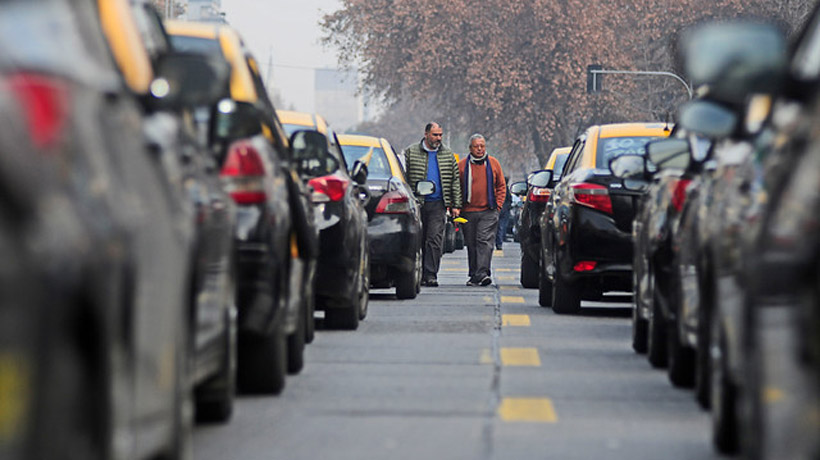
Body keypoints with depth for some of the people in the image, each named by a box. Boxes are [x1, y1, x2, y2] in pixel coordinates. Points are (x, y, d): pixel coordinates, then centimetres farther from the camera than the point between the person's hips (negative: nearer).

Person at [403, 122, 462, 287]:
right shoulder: (411, 152, 5)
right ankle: (417, 275, 13)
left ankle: (430, 275, -12)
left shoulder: (448, 155, 12)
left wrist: (455, 205, 7)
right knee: (418, 241, 4)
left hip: (437, 205, 0)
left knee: (435, 240, -10)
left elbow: (455, 180, 13)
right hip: (416, 204, 0)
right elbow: (404, 178, 4)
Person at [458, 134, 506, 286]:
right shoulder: (462, 165, 5)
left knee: (485, 242, -13)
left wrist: (498, 205, 2)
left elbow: (501, 186, 12)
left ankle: (483, 273, -21)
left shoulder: (493, 163, 7)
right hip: (468, 212, 1)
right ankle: (474, 276, 14)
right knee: (471, 245, 6)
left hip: (489, 212, -1)